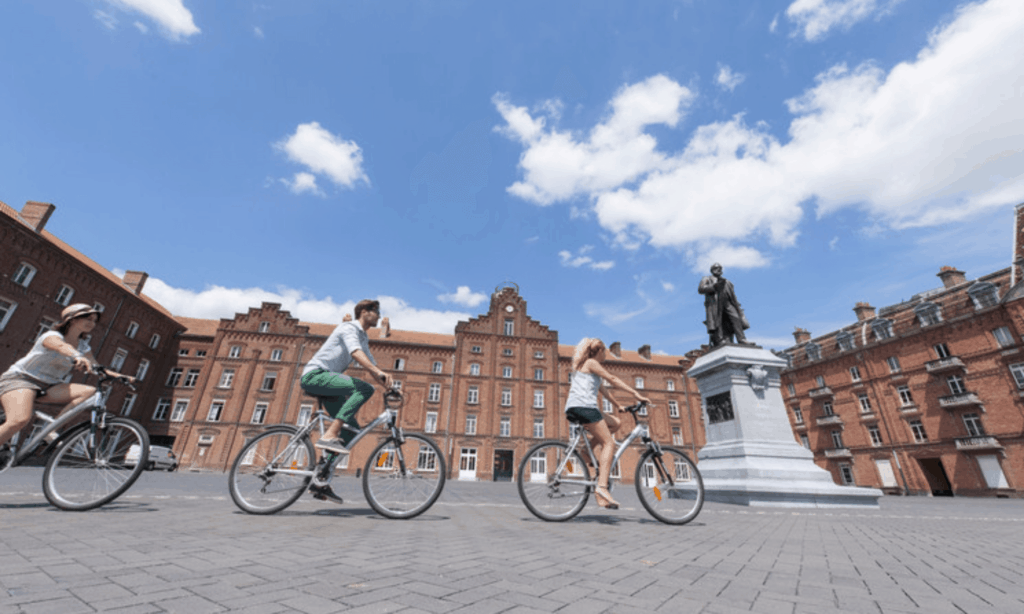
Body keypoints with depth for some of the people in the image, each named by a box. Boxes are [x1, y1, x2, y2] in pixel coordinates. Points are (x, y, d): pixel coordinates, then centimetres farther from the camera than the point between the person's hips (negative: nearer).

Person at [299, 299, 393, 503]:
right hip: (315, 374, -9)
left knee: (352, 430, 0)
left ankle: (320, 480, 6)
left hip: (326, 380, 9)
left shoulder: (363, 338, 19)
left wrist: (389, 383, 4)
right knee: (365, 388, -29)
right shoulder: (349, 328, -9)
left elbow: (372, 364, 18)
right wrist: (380, 373, -42)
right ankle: (329, 436, -30)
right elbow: (356, 353, -28)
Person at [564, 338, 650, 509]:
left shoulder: (581, 366, 30)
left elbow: (601, 390, 32)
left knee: (616, 423, 13)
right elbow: (613, 379, -4)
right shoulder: (591, 363, 2)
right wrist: (636, 394, -4)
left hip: (573, 409, 9)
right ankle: (602, 486, -21)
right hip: (584, 406, -9)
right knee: (609, 443, -10)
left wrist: (617, 405, 33)